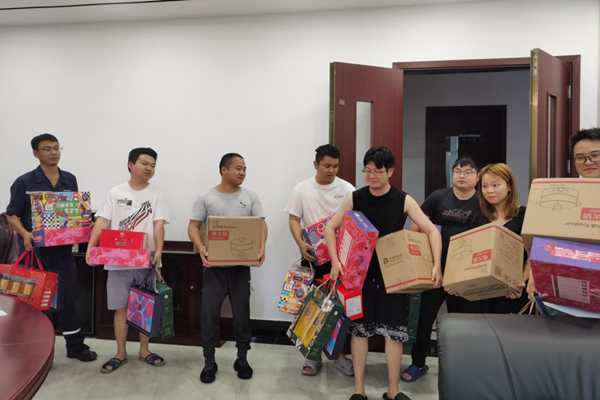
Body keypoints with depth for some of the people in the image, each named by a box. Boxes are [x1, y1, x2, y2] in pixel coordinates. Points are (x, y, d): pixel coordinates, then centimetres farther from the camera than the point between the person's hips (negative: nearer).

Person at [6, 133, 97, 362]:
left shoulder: (70, 180, 6)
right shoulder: (24, 182, -5)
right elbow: (12, 215, -4)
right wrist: (25, 234, -22)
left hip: (62, 249, 3)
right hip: (34, 250, -3)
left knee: (67, 297, 10)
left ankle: (75, 345, 22)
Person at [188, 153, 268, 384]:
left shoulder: (250, 197, 6)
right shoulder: (205, 198, 2)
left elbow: (261, 224, 2)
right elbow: (193, 227, -1)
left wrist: (262, 247, -17)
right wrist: (201, 247, -20)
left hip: (241, 265, 1)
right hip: (214, 265, -1)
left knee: (242, 312, 8)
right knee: (209, 313, 2)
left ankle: (242, 359, 23)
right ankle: (209, 362, 17)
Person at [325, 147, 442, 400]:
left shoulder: (404, 201, -6)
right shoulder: (354, 198, -4)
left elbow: (432, 231, -9)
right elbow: (330, 228, -2)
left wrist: (436, 265, -23)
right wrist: (335, 261, -15)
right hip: (360, 272, 1)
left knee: (394, 329, 3)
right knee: (359, 328, 6)